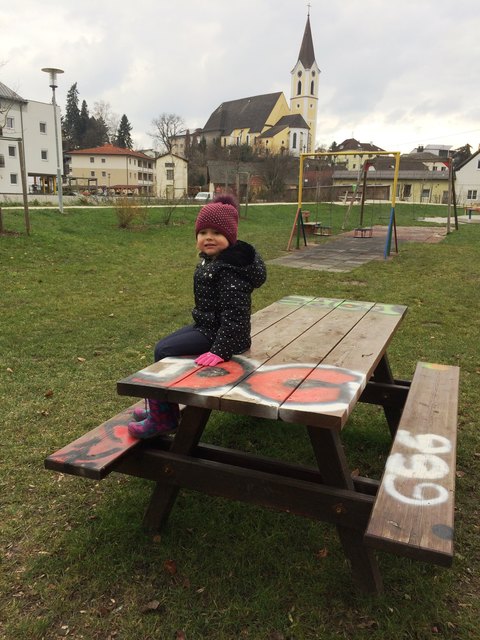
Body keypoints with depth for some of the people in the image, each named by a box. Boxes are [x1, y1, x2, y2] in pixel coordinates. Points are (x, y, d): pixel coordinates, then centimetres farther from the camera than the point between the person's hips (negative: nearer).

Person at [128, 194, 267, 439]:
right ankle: (161, 408, 23)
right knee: (161, 347, 11)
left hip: (219, 333, -10)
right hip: (206, 326, 10)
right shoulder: (212, 259, 7)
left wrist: (221, 350, -30)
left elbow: (234, 313, -28)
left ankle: (164, 419, 3)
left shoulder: (231, 269, -25)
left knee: (164, 352, -11)